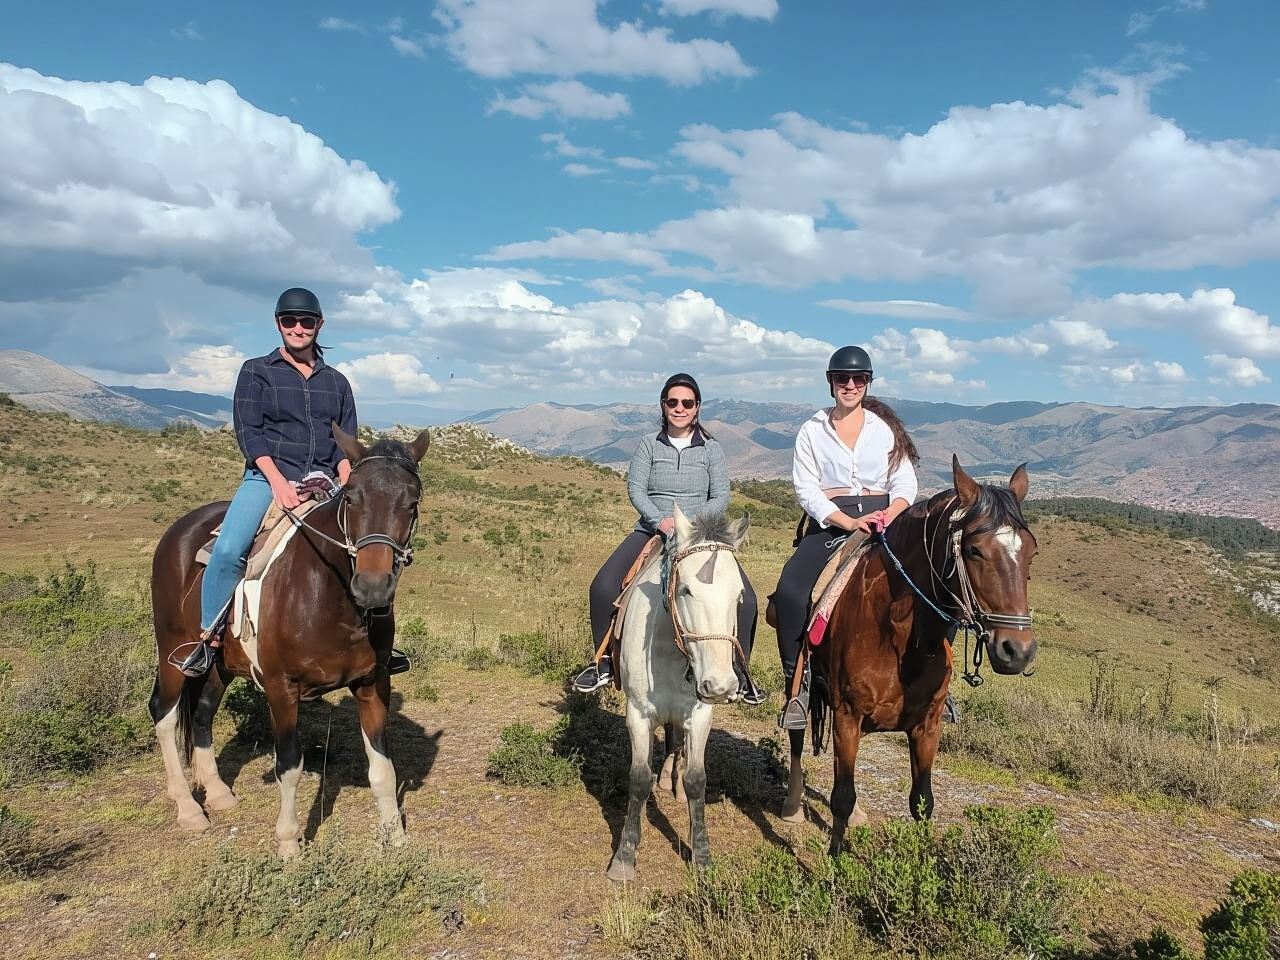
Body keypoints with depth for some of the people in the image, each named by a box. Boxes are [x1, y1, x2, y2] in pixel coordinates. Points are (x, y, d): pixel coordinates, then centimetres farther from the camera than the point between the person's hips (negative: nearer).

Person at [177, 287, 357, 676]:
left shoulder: (337, 382, 16)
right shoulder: (256, 371, 7)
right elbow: (248, 433, -3)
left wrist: (347, 485, -8)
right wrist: (279, 482, -17)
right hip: (267, 476, -3)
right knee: (228, 549, -26)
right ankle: (208, 637, -8)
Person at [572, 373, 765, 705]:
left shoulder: (711, 448, 6)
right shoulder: (649, 445, 6)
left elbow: (721, 497, -1)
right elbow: (636, 489, -4)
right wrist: (661, 521, -21)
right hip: (652, 530, 0)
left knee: (744, 597, -17)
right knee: (603, 587, -19)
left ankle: (740, 674, 3)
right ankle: (605, 664, 2)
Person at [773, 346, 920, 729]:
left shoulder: (885, 427, 13)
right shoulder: (812, 430, 9)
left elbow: (905, 484, 8)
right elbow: (805, 489, -1)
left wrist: (890, 517, -14)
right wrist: (848, 522, -15)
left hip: (884, 521, 2)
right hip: (828, 523, -1)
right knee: (789, 591, -29)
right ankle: (798, 682, -16)